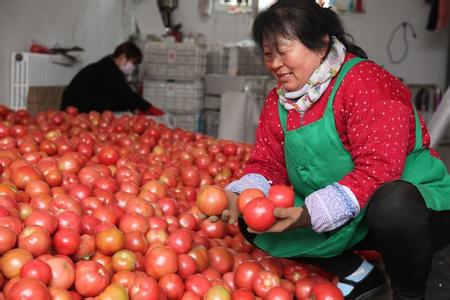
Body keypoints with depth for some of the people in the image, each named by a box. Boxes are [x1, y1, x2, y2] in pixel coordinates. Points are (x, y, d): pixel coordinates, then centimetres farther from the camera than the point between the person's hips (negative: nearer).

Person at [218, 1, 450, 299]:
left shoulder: (365, 81, -19)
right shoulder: (277, 101, 4)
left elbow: (378, 169, -28)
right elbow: (267, 165, 4)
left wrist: (308, 215, -35)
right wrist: (239, 195, -19)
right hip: (340, 224, 7)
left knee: (394, 202, -41)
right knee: (252, 220, -4)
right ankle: (356, 274, 7)